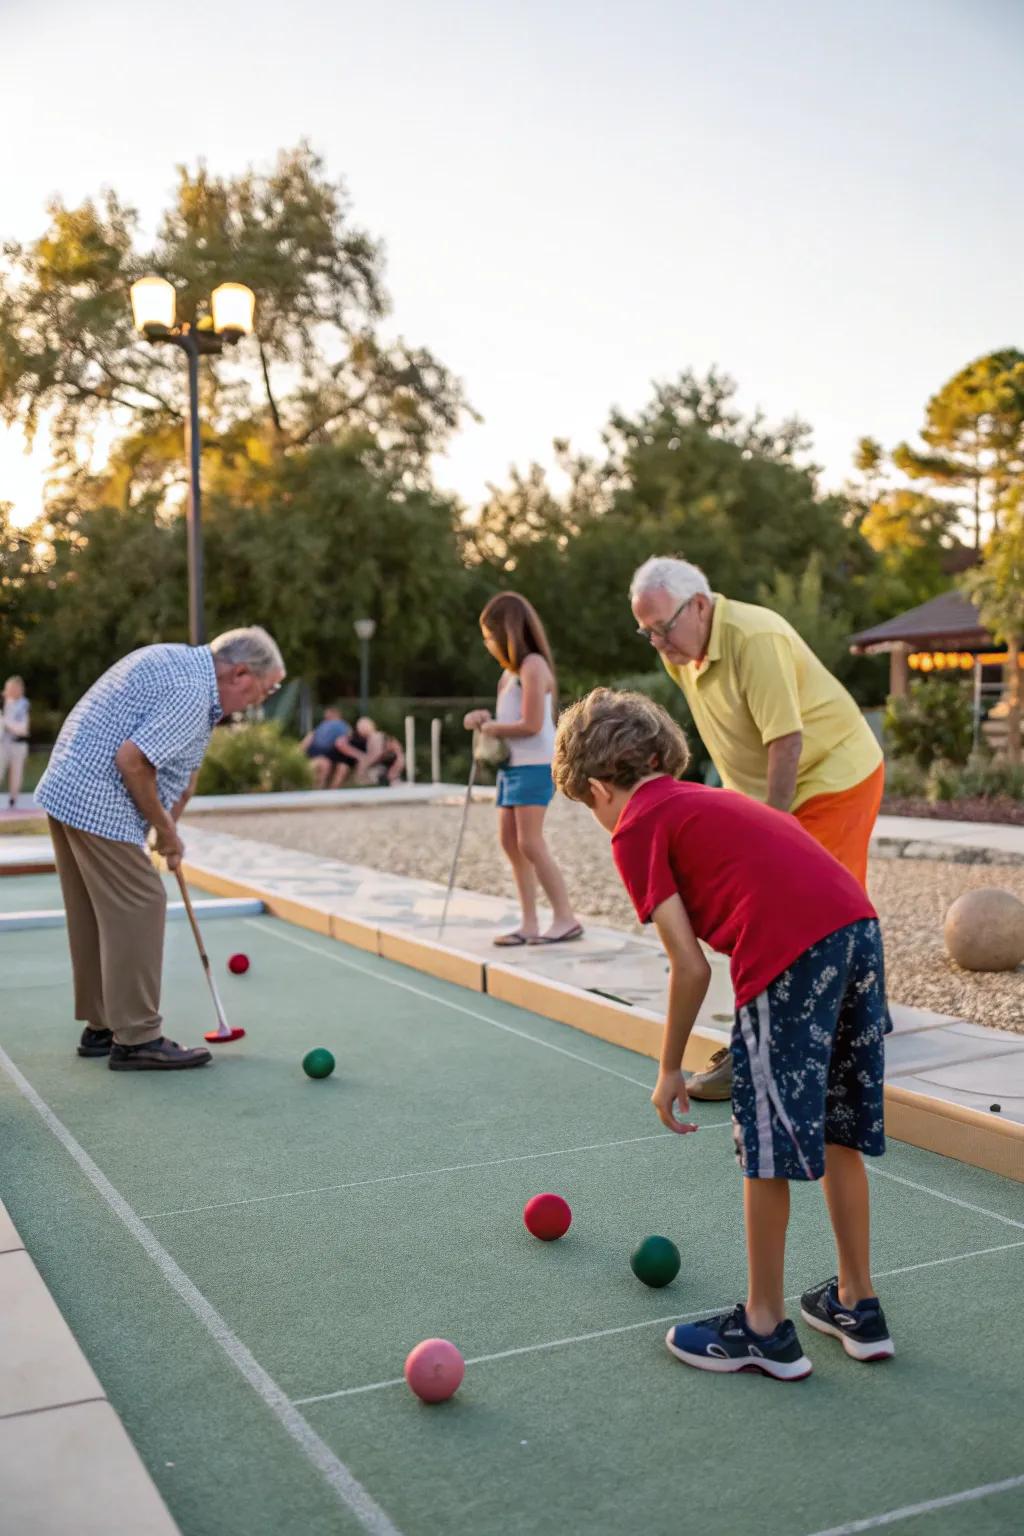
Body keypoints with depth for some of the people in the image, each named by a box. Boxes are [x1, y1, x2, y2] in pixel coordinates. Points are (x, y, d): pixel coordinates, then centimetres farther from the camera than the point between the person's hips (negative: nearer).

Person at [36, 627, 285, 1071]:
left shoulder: (177, 659, 14)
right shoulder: (192, 694, -18)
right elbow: (131, 760, -23)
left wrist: (168, 826, 15)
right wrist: (164, 827, -10)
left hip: (66, 791, 11)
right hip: (98, 804, -11)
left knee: (94, 914, 15)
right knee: (137, 907, -6)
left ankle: (102, 1027, 24)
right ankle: (137, 1040, -1)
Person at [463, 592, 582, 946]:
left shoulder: (532, 666, -12)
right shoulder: (512, 670, 16)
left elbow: (531, 724, -19)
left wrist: (491, 728, -7)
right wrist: (486, 719, 0)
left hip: (534, 765, -10)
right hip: (512, 764, 10)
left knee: (530, 843, -12)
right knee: (510, 842, 7)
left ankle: (566, 919, -7)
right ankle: (530, 923, 11)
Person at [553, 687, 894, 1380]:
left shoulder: (636, 829, 5)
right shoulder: (710, 800, 28)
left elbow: (690, 967, 0)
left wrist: (670, 1070, 11)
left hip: (791, 957, -8)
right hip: (859, 927, 8)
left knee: (768, 1147, 6)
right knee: (837, 1133, 20)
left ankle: (766, 1328, 20)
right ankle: (857, 1305, 33)